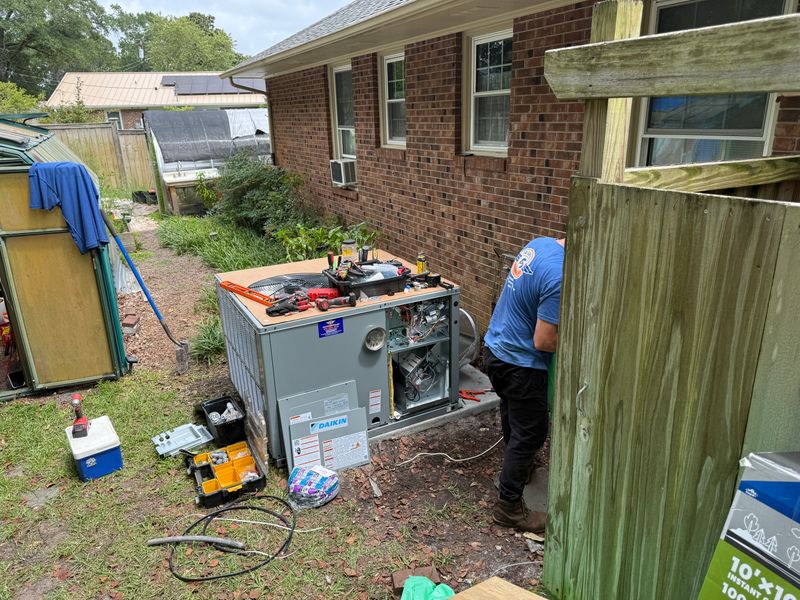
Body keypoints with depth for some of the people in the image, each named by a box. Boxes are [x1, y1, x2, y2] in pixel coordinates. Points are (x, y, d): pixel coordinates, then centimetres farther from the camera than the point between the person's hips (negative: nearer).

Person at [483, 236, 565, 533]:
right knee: (531, 433, 8)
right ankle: (509, 506, 22)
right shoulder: (561, 278, -30)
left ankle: (518, 467, 54)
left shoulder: (540, 243, -2)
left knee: (512, 413, 30)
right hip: (520, 364, -9)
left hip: (495, 349, 10)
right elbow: (543, 342, -25)